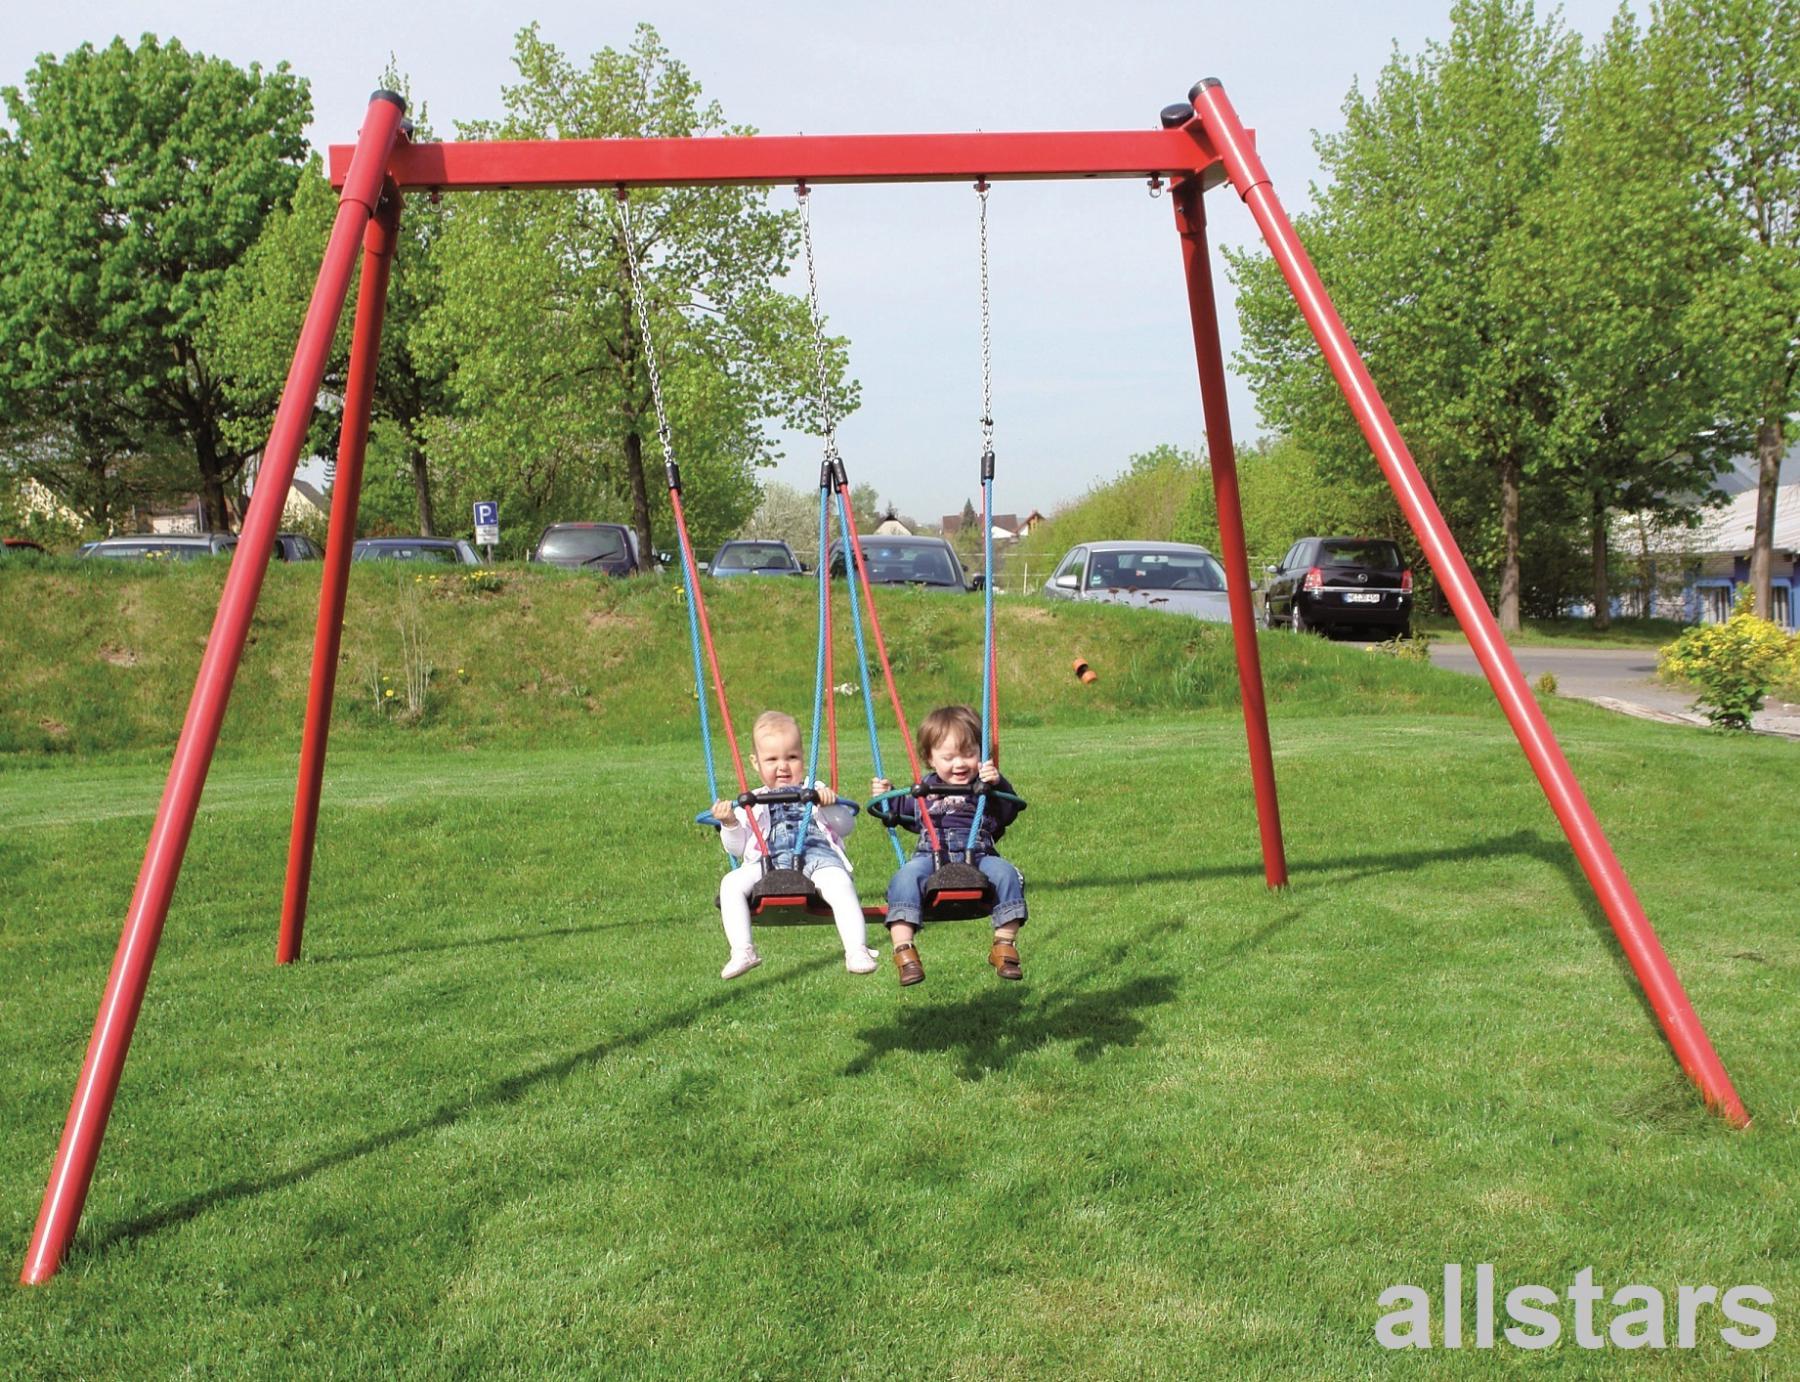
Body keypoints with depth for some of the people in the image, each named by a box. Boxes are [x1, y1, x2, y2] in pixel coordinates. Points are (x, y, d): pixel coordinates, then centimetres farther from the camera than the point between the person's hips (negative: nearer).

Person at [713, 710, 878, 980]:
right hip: (769, 862, 2)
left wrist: (829, 804, -6)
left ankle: (857, 950, -37)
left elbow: (845, 828, 13)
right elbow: (737, 848, 20)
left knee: (839, 883, -34)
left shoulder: (814, 790, 22)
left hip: (817, 854, -2)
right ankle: (742, 951, -24)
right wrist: (730, 824, 1)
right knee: (731, 883, -24)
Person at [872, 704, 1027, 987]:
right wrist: (888, 797, 20)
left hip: (978, 856, -1)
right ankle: (903, 950, -34)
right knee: (906, 877, -30)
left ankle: (1005, 945, -18)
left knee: (1006, 874, -29)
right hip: (930, 856, 1)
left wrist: (998, 784, -16)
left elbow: (1008, 814, -2)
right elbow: (906, 816, 36)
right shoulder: (925, 789, 21)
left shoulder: (985, 785, 12)